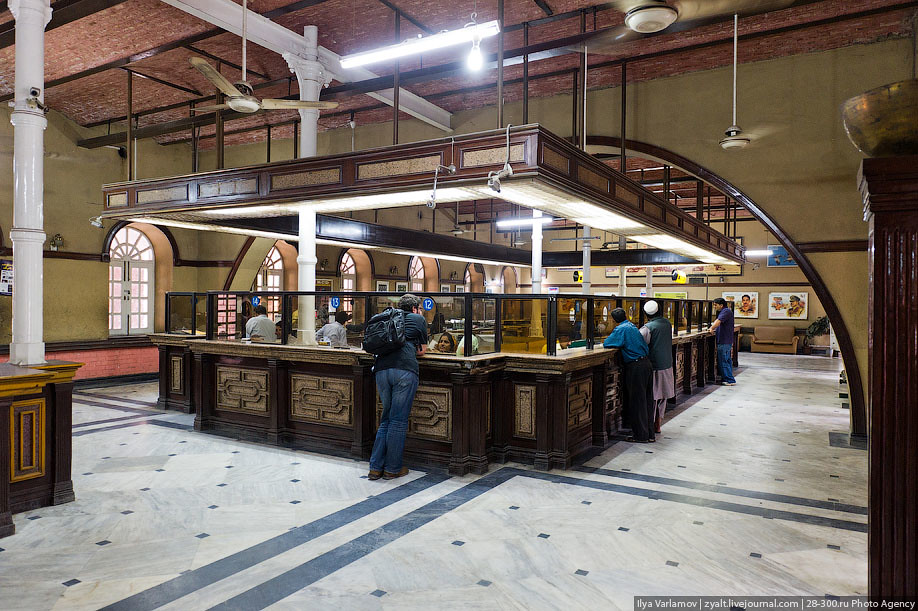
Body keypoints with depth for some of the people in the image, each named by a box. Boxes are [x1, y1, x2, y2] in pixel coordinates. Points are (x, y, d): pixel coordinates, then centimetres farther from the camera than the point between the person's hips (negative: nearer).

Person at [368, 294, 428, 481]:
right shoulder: (418, 319, 15)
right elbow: (422, 350, 20)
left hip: (382, 369, 5)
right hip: (405, 370, -5)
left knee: (386, 419, 14)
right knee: (399, 420, 2)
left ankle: (376, 467, 12)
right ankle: (392, 469, 8)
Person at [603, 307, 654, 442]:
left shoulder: (621, 329, -10)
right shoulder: (632, 326, 13)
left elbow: (606, 344, -15)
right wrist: (622, 343, 17)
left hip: (636, 367, -8)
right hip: (646, 364, 8)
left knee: (637, 402, 0)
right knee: (645, 401, 14)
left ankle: (641, 436, 6)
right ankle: (649, 434, 21)